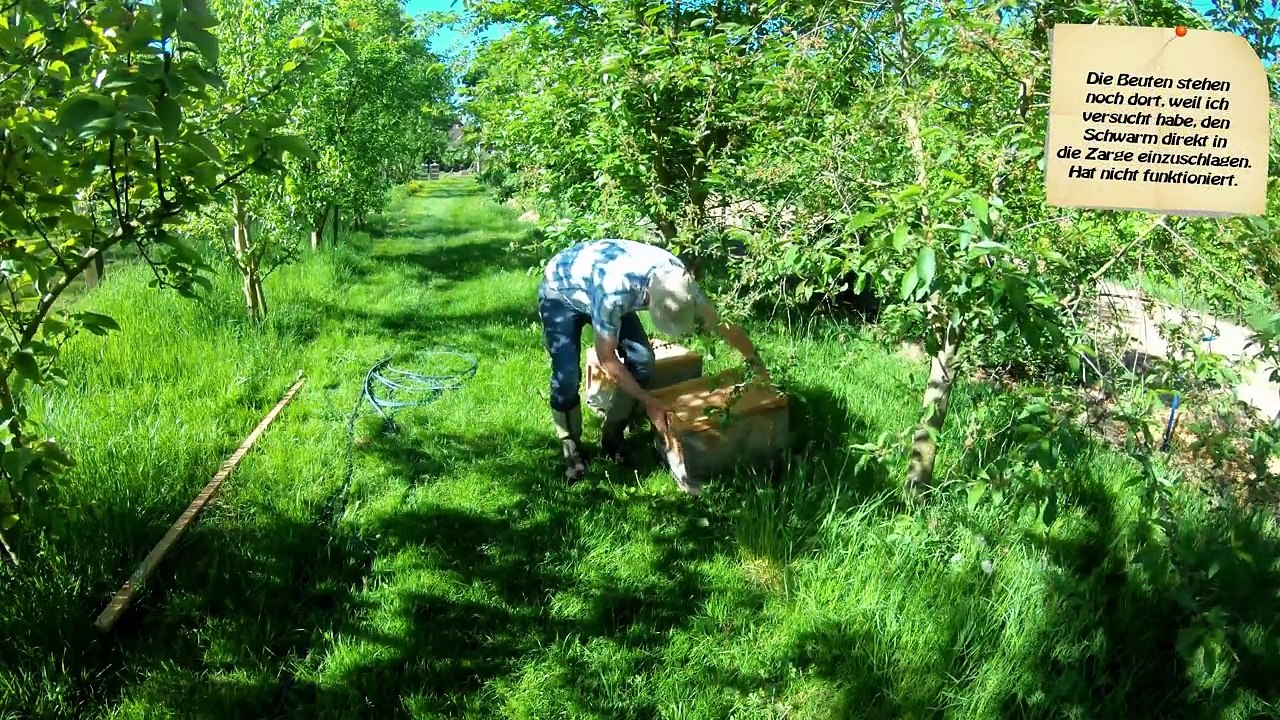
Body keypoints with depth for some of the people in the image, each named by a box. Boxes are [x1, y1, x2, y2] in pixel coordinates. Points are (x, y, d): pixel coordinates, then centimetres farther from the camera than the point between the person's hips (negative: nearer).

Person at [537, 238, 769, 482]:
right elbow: (607, 359, -32)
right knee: (567, 375, -20)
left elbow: (724, 325, -11)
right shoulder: (614, 291, -45)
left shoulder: (680, 282, -26)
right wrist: (648, 401, -29)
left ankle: (612, 437, 9)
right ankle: (572, 449, 2)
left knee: (642, 360, -9)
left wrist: (759, 367, -4)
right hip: (561, 292, -6)